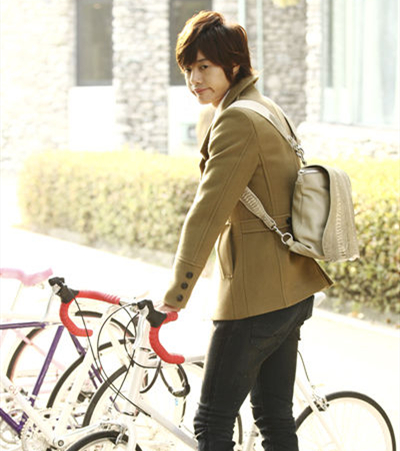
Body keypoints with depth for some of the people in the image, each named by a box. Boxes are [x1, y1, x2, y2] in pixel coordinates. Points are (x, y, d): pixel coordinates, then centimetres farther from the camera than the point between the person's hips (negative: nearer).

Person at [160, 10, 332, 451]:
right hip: (294, 290, 10)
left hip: (256, 297, -10)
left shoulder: (236, 121, -16)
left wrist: (177, 291, -19)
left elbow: (208, 210, -21)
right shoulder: (268, 109, 15)